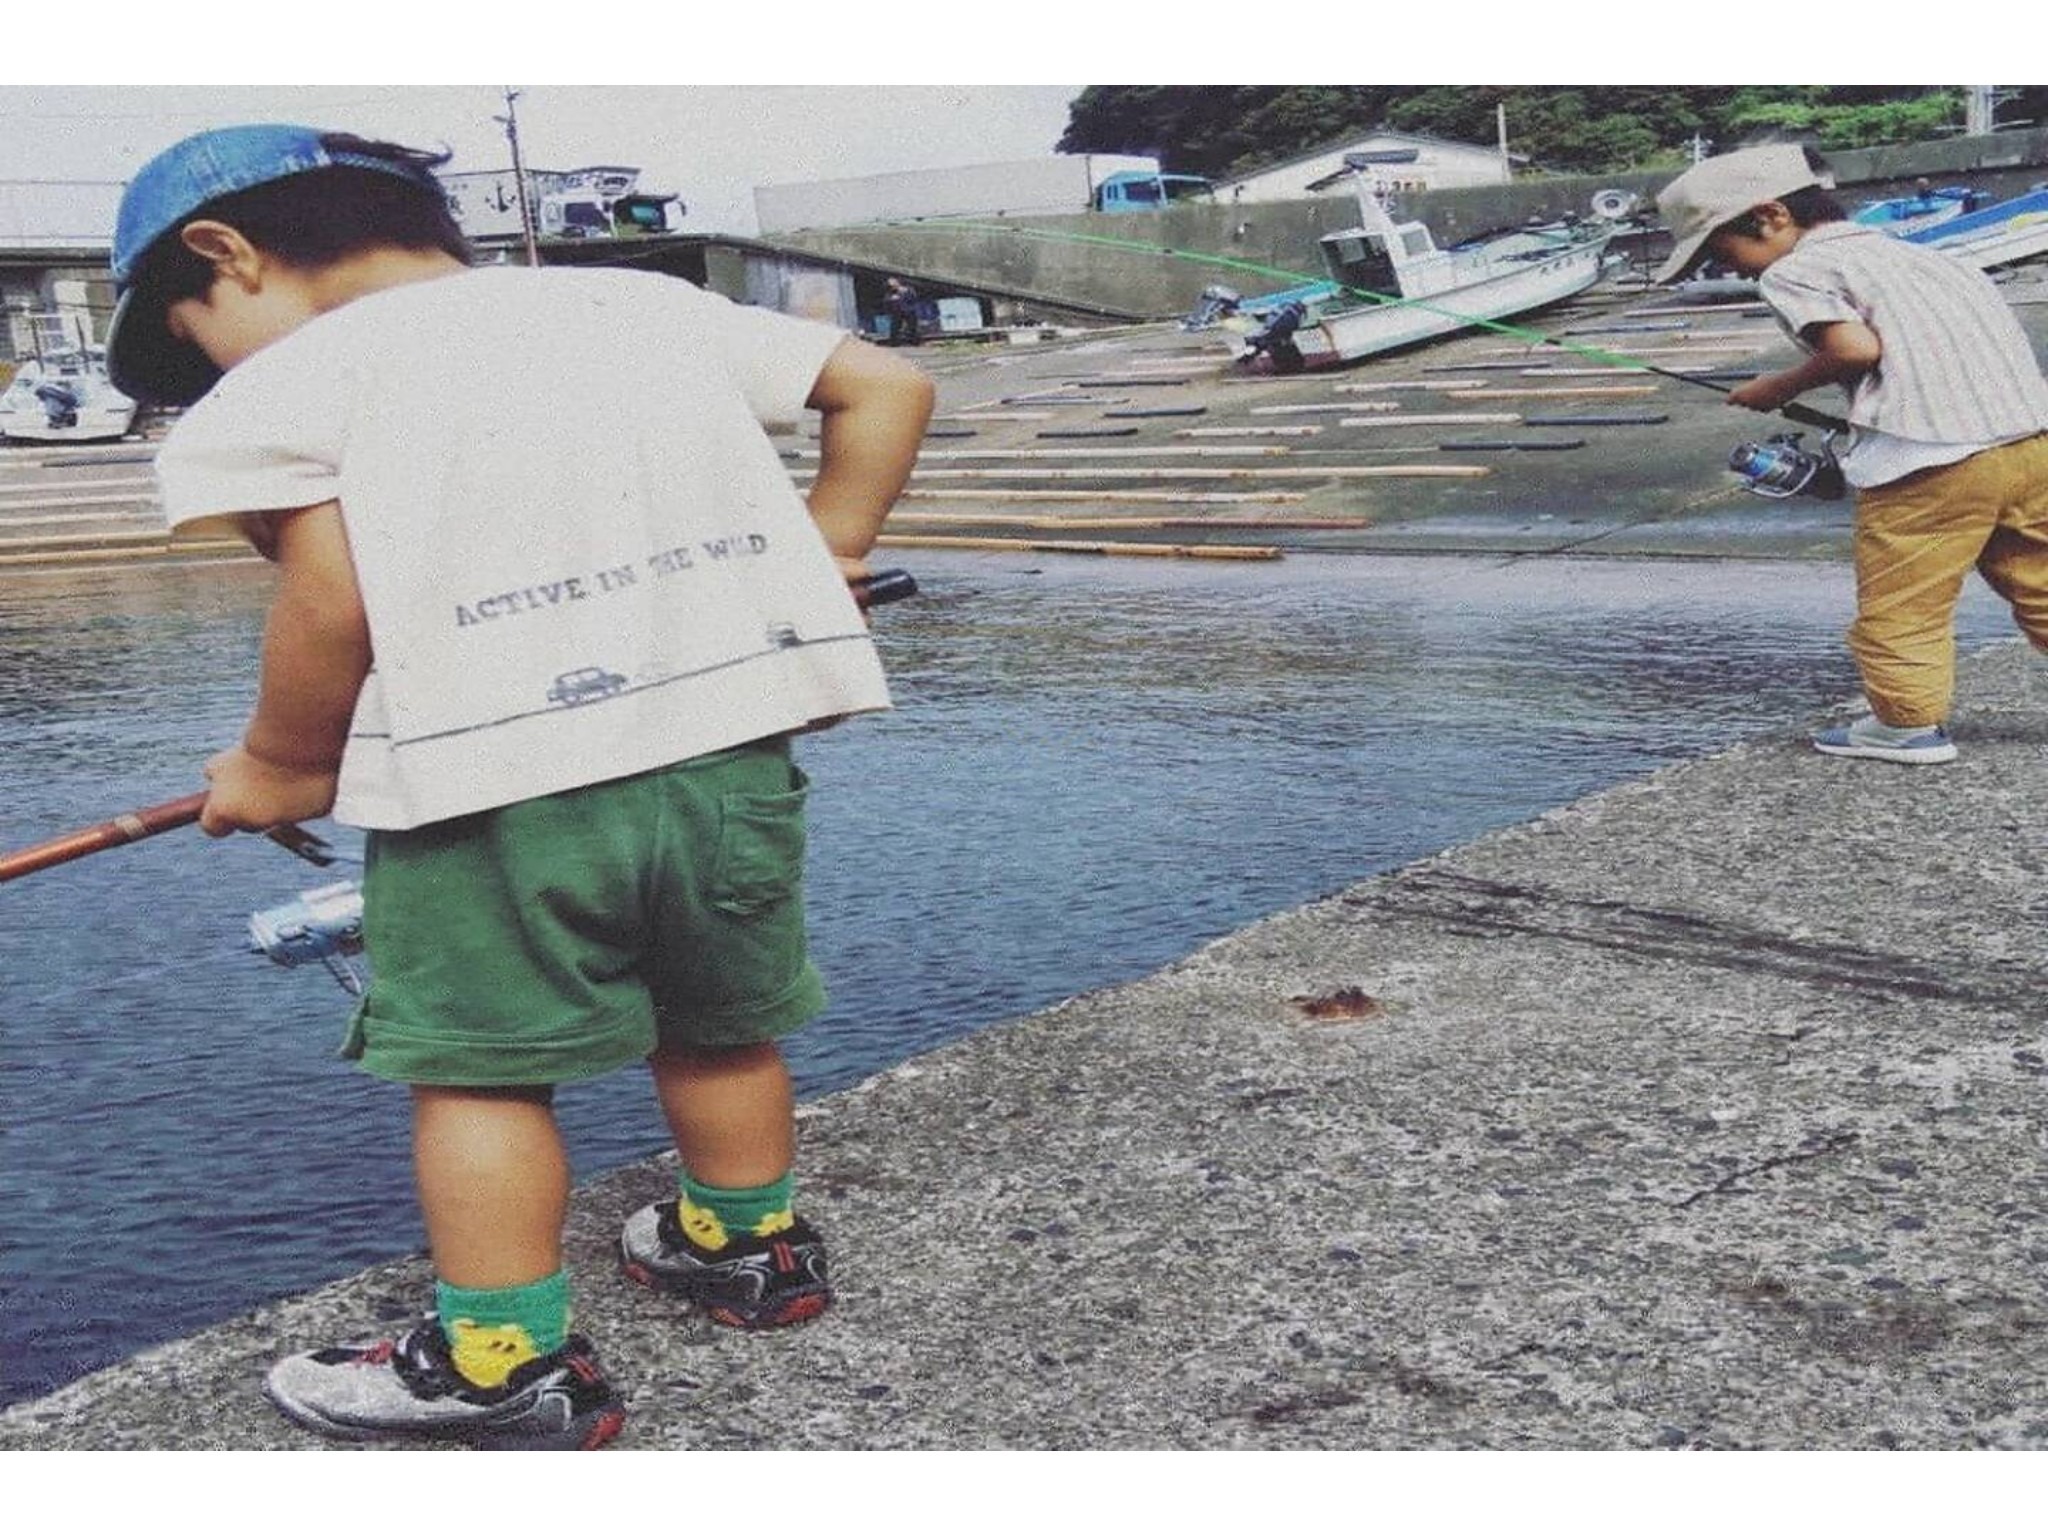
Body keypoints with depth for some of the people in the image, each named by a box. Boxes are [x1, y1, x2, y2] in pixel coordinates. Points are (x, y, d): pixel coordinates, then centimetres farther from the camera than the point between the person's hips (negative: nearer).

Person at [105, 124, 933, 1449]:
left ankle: (508, 1365, 16)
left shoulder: (289, 381, 3)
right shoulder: (641, 301, 17)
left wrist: (281, 766, 8)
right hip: (730, 744, 6)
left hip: (497, 780, -5)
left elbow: (331, 602, -8)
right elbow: (885, 384, 17)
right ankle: (753, 1247, 42)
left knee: (478, 1070, 10)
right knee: (719, 1026, 23)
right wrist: (823, 556, 23)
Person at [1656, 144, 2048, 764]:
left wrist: (1780, 388, 4)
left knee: (1898, 602, 6)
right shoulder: (1915, 254, 27)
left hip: (1932, 458, -8)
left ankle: (1909, 723, 14)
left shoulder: (1793, 271, 2)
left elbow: (1855, 347, -13)